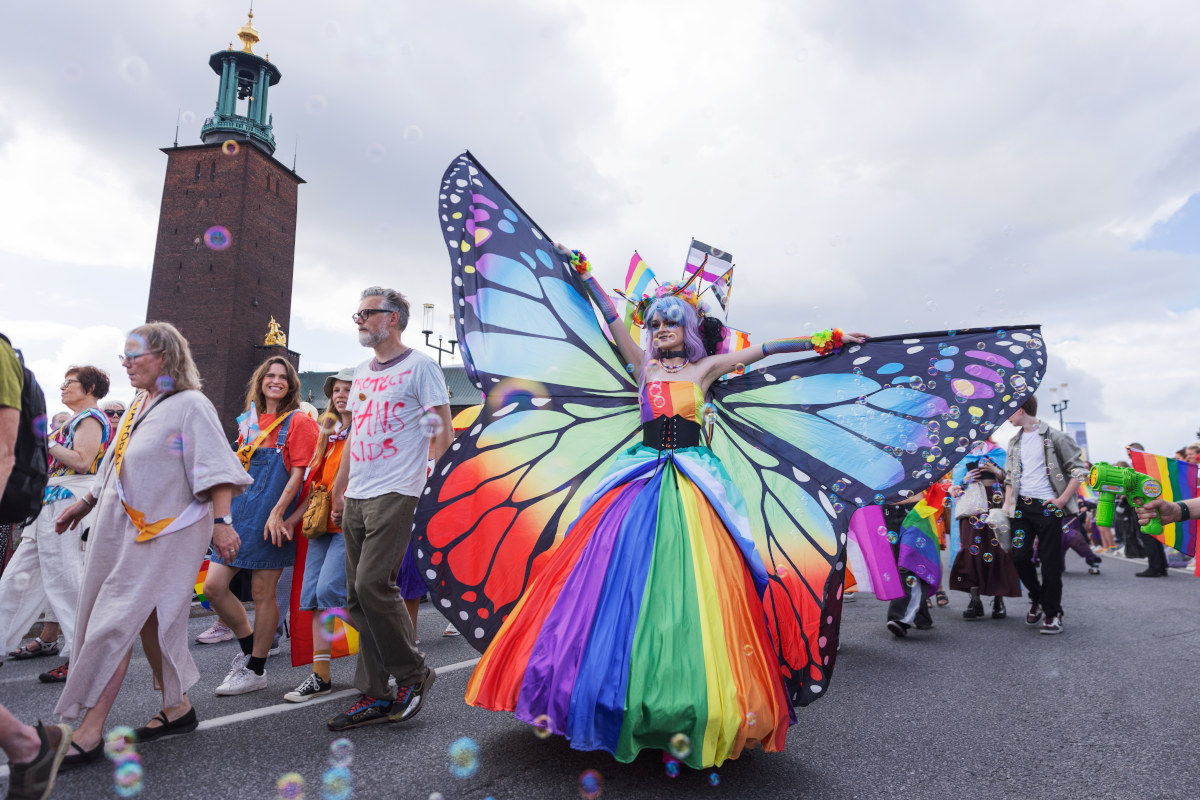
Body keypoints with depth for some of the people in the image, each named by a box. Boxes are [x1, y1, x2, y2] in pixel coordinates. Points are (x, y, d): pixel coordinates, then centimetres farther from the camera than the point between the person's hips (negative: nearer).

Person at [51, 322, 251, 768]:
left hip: (162, 531, -9)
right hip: (120, 528, 9)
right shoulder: (137, 408, 16)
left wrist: (222, 522, -29)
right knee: (149, 622, 12)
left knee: (115, 623, -7)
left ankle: (89, 734, 2)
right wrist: (85, 504, 28)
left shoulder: (190, 405, -11)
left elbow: (215, 468, -21)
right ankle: (177, 709, 25)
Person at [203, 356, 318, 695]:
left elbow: (298, 474, -11)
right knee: (214, 586, 3)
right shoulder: (251, 421, 16)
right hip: (239, 512, 7)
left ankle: (256, 669, 16)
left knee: (263, 594, 1)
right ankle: (249, 647, 23)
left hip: (269, 517, -7)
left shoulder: (299, 422, -4)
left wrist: (277, 512, -19)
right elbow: (240, 469, 22)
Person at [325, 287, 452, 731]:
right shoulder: (362, 371, 20)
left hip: (394, 493, -8)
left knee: (373, 583, -14)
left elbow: (443, 433, -5)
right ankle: (375, 695, 16)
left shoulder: (420, 366, -3)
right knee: (358, 596, 6)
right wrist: (338, 489, 22)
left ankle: (413, 673, 6)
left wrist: (415, 472, -6)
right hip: (356, 498, 8)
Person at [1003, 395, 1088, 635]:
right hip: (1021, 506, 5)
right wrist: (1007, 503, 8)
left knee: (1050, 561, -1)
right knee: (1019, 556, 0)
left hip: (1047, 507, -5)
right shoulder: (1015, 442, 14)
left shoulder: (1054, 437, -4)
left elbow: (1079, 470, -3)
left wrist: (1062, 499, -10)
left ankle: (1053, 613, 11)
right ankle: (1036, 598, 24)